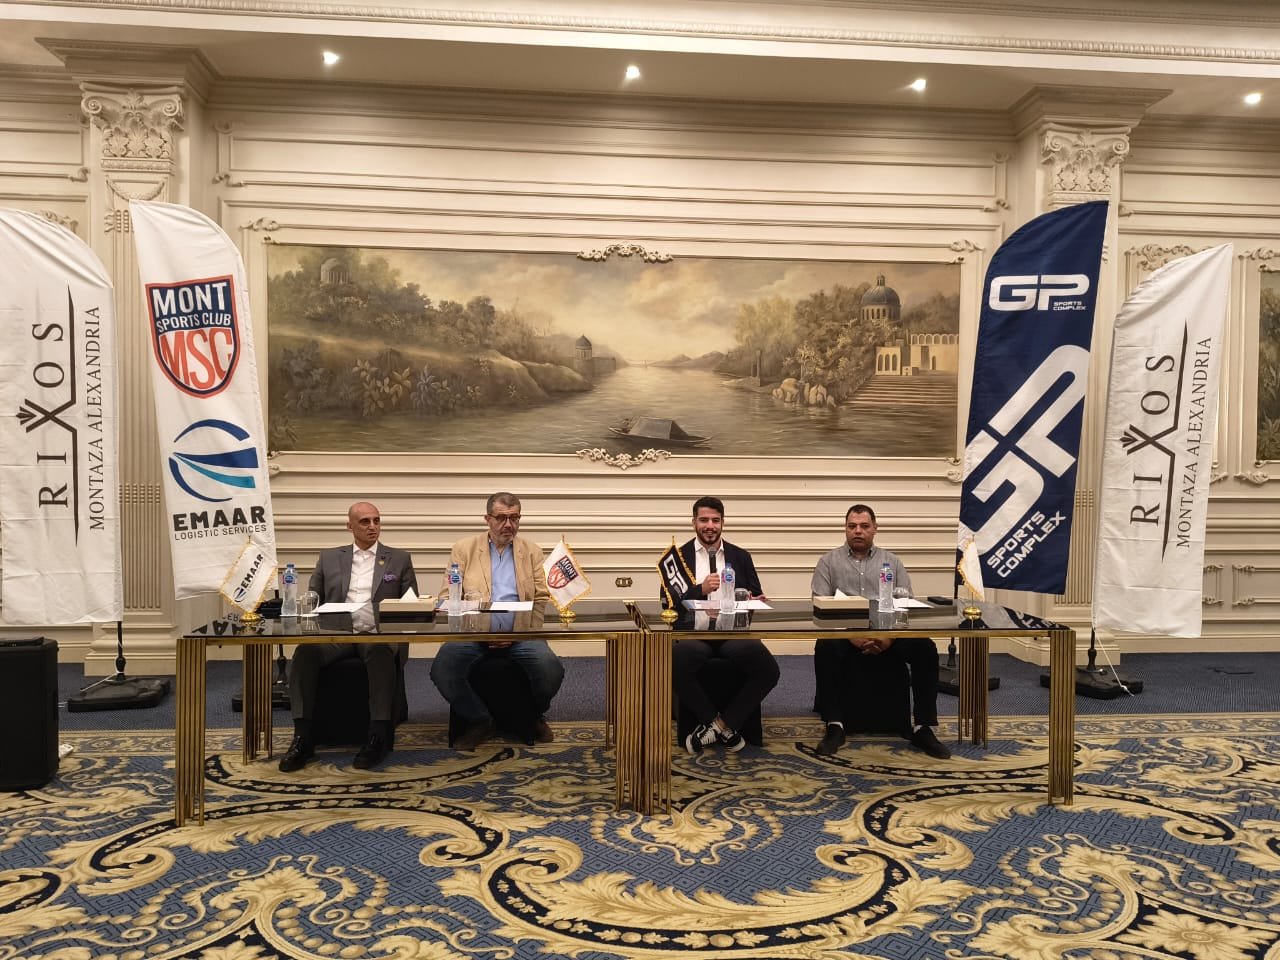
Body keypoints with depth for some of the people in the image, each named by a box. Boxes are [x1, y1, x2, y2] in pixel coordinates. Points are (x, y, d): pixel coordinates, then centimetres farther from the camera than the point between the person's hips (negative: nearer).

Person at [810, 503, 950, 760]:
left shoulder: (892, 561, 15)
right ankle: (834, 726, -24)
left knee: (925, 648, -25)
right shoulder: (829, 561, 10)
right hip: (845, 634, -2)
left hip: (888, 635, 2)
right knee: (826, 648, -34)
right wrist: (851, 635, -16)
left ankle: (924, 728, -16)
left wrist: (890, 637, -12)